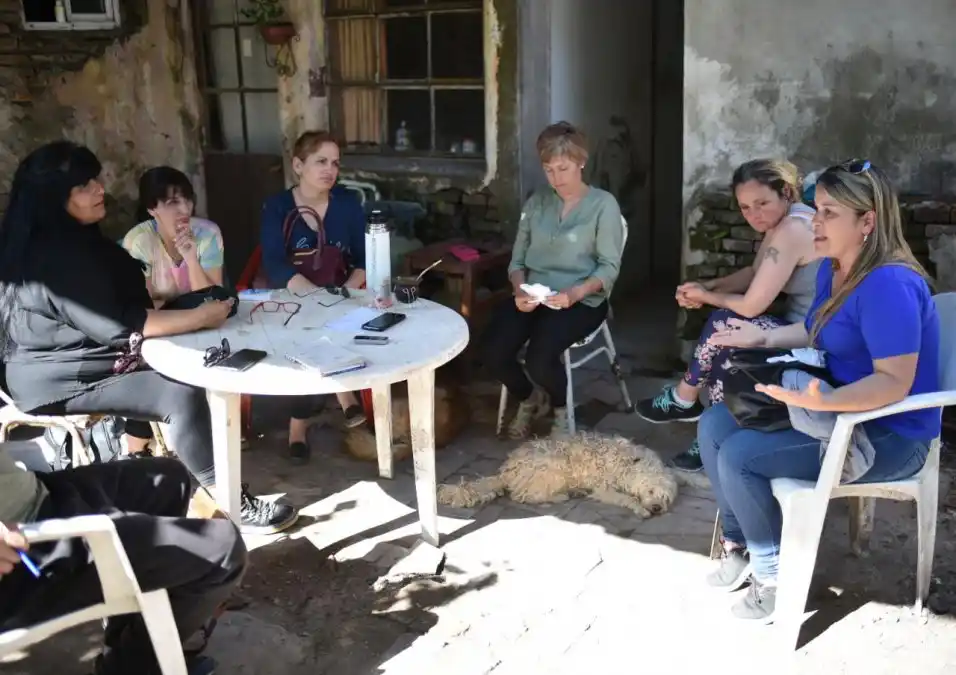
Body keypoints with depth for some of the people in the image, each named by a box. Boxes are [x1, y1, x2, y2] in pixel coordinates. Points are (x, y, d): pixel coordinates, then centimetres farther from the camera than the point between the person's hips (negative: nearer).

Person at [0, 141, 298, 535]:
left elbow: (116, 304, 14)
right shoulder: (53, 256, -24)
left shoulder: (74, 238, 8)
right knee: (183, 396, -20)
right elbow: (116, 325, -27)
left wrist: (166, 300, -2)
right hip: (62, 380, -10)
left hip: (87, 361, 10)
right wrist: (200, 317, -24)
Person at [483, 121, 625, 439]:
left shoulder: (603, 204, -2)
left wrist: (575, 293, -23)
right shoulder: (536, 202, 12)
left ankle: (562, 409, 5)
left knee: (539, 358, -30)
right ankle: (528, 399, 13)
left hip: (581, 300, -4)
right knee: (493, 353, -21)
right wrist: (520, 290, -11)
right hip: (532, 296, 4)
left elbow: (609, 267, -6)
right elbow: (517, 259, 11)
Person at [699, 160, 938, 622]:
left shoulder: (889, 283, -27)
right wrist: (763, 338, 10)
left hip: (889, 436, -10)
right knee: (714, 425, 4)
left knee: (739, 457, -21)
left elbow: (895, 381, -31)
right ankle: (738, 543, 17)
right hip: (839, 411, 10)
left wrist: (822, 402, -45)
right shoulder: (832, 269, 3)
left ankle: (775, 576, 0)